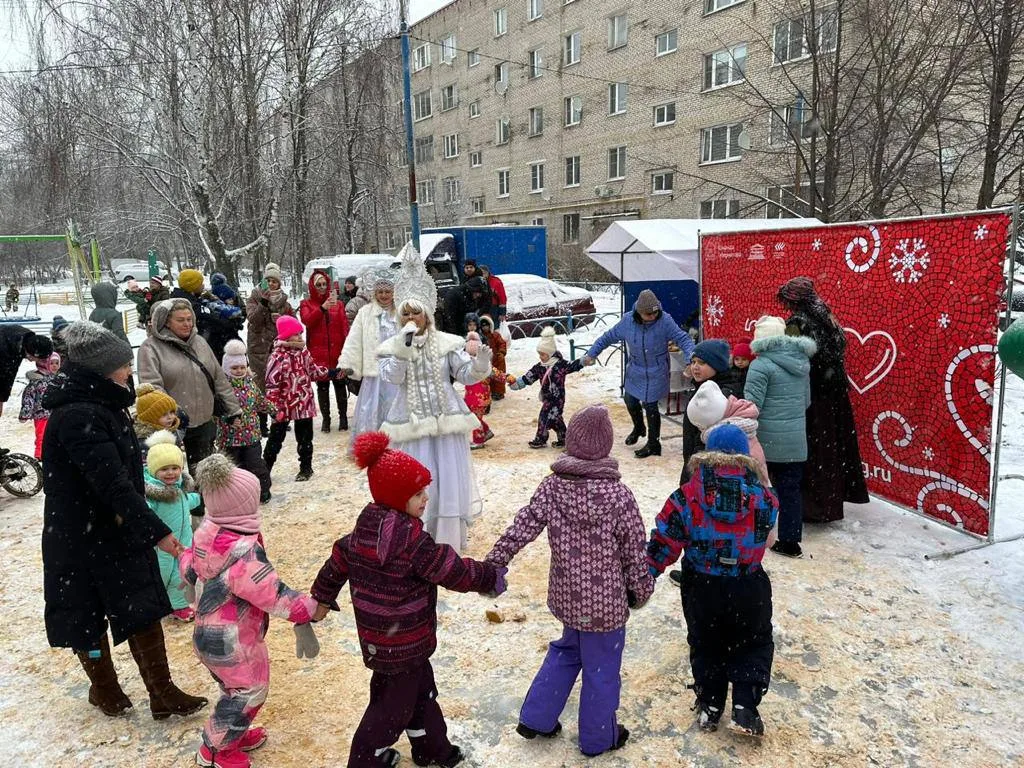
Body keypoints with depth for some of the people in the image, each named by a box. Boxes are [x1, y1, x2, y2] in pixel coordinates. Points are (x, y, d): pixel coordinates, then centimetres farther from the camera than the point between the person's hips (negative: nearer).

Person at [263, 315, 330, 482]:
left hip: (304, 404, 5)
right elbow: (272, 384, -19)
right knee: (276, 439, 8)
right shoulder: (277, 357, -17)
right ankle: (265, 469, 21)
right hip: (285, 406, -5)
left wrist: (330, 373, 0)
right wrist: (275, 408, -23)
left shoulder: (303, 352, 3)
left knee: (305, 439, 14)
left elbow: (314, 371, 14)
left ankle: (306, 468, 28)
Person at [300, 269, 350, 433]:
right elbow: (307, 320, -15)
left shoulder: (338, 304, 9)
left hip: (337, 352, 1)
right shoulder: (306, 304, 6)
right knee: (322, 386, 5)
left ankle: (343, 416, 17)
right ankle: (325, 418, 15)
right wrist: (323, 308, -27)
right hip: (318, 353, -1)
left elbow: (345, 326, 4)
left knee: (340, 384, 6)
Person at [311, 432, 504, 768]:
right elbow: (452, 571, -24)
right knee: (396, 701, 13)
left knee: (420, 688, 25)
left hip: (377, 631, 9)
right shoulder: (409, 535, -29)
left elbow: (339, 559, 9)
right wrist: (490, 577, -8)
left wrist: (322, 598, 23)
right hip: (402, 638, -9)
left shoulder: (366, 526, -2)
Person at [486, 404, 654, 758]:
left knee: (566, 652, 29)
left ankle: (535, 719, 36)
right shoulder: (618, 495, -22)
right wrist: (641, 590, 4)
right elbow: (635, 552, -13)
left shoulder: (551, 486, -11)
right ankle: (598, 738, 36)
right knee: (601, 669, 16)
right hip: (606, 602, -4)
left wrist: (492, 564, 1)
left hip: (566, 596, 4)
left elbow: (520, 528, -9)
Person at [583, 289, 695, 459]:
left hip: (656, 373, -4)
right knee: (630, 400, 17)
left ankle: (653, 444, 15)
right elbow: (608, 337, 2)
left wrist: (691, 359, -32)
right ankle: (638, 428, 49)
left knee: (650, 405, -5)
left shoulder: (665, 321, -19)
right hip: (635, 371, 5)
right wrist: (592, 353, 2)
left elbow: (683, 339, -16)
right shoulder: (627, 321, -11)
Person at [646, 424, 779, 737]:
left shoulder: (686, 498, -16)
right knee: (755, 643, 23)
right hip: (749, 591, 0)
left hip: (701, 589, 0)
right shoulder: (763, 498, -13)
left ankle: (709, 707, 32)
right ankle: (745, 707, 16)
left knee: (705, 644, 23)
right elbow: (767, 539, 4)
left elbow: (663, 545, -13)